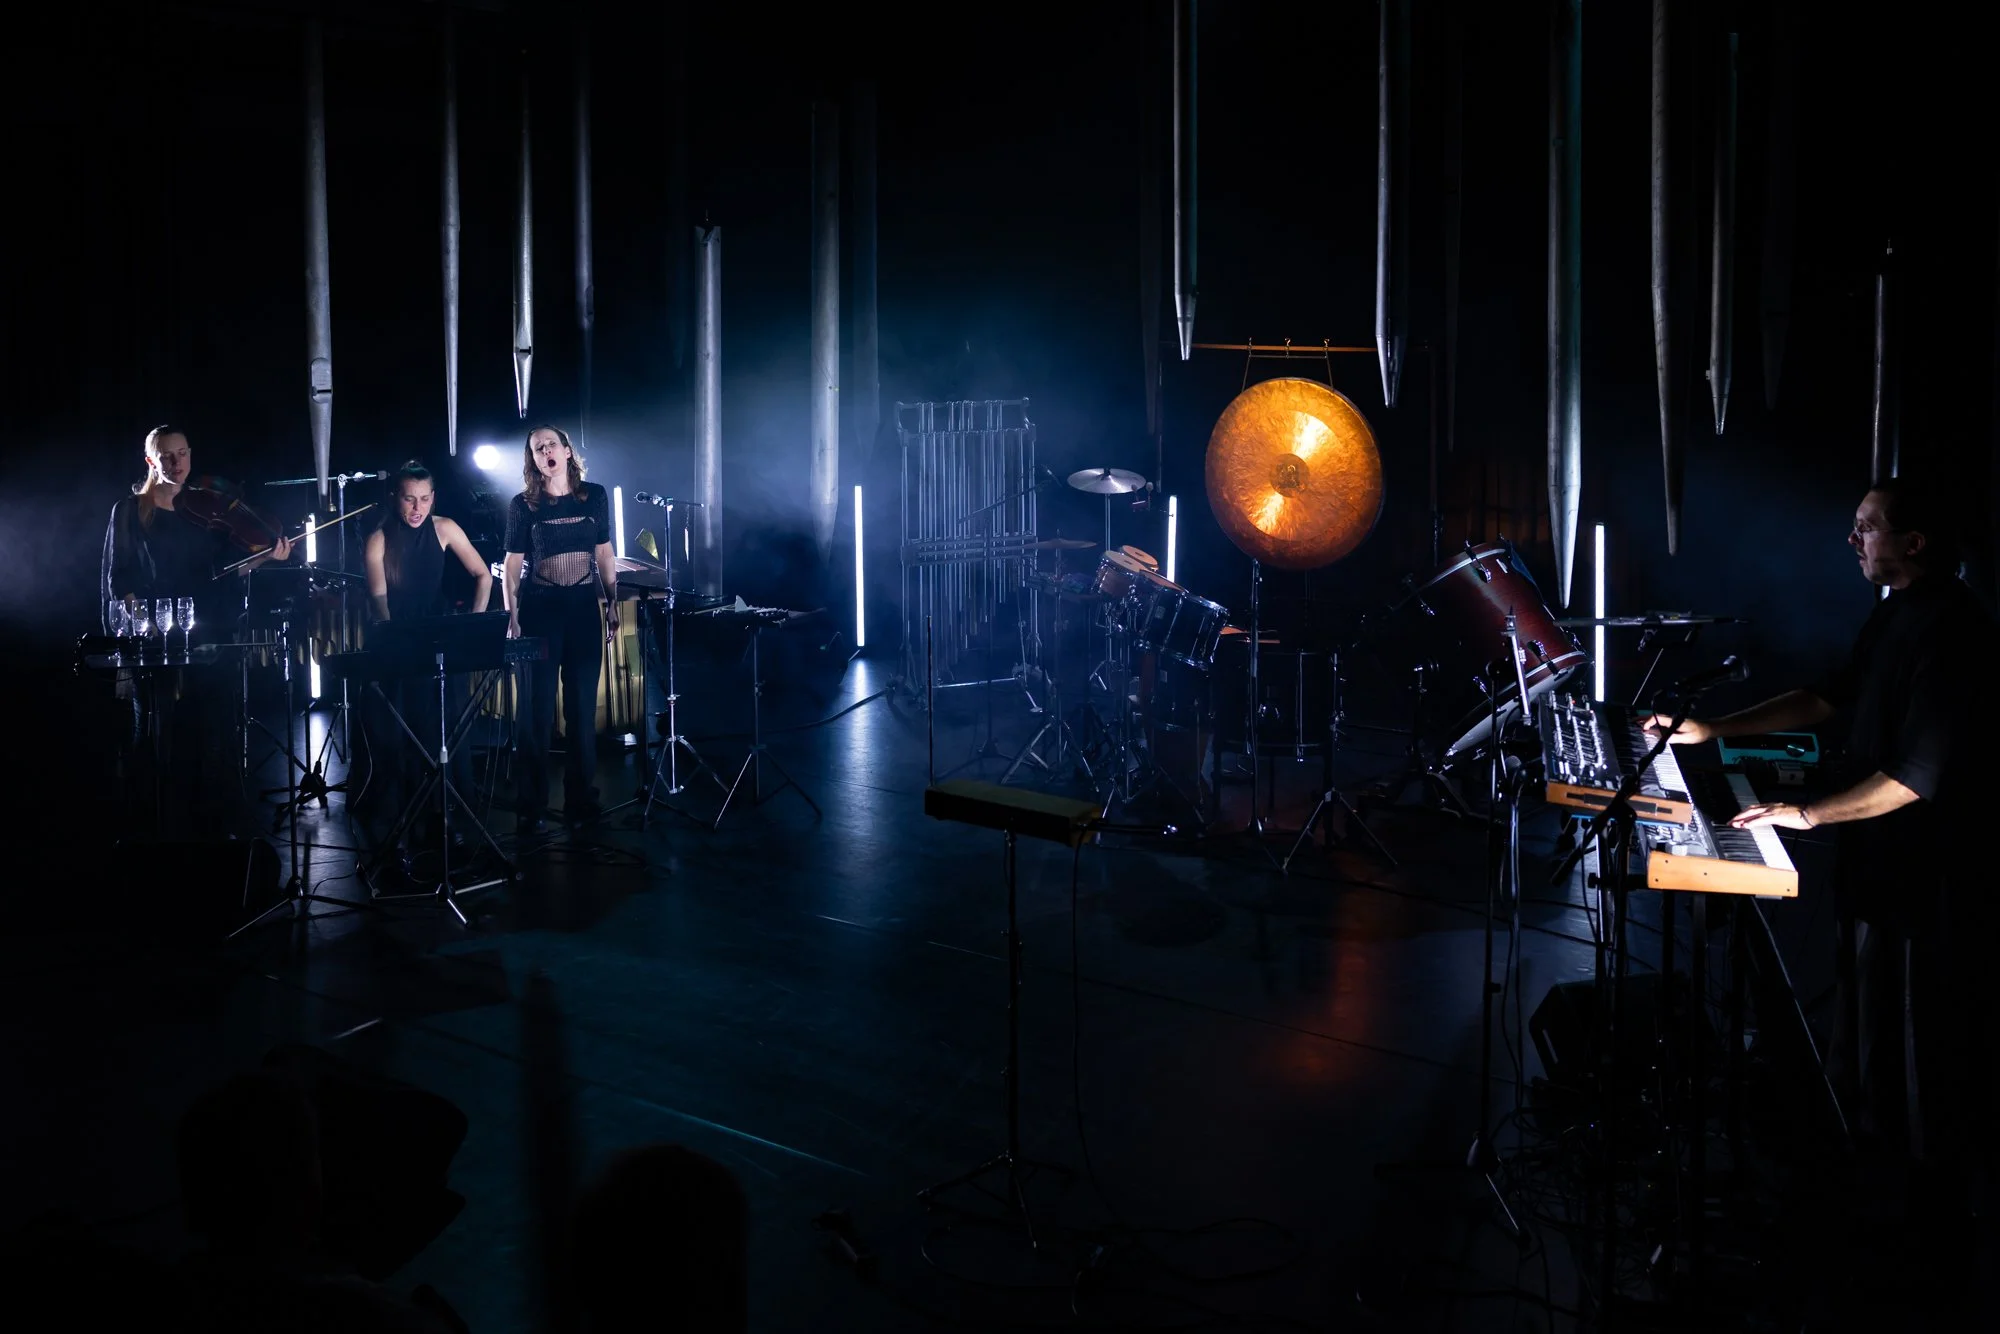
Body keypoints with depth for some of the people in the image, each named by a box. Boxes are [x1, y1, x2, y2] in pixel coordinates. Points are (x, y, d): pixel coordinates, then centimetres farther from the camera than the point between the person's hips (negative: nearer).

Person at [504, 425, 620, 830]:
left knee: (583, 708, 4)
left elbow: (604, 554, 10)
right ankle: (533, 805, 7)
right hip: (539, 611, -2)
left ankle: (581, 800, 13)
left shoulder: (594, 496, 5)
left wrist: (613, 604, 5)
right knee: (538, 710, 0)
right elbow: (512, 564, 0)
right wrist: (511, 617, -7)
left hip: (584, 610, 2)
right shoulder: (523, 505, 0)